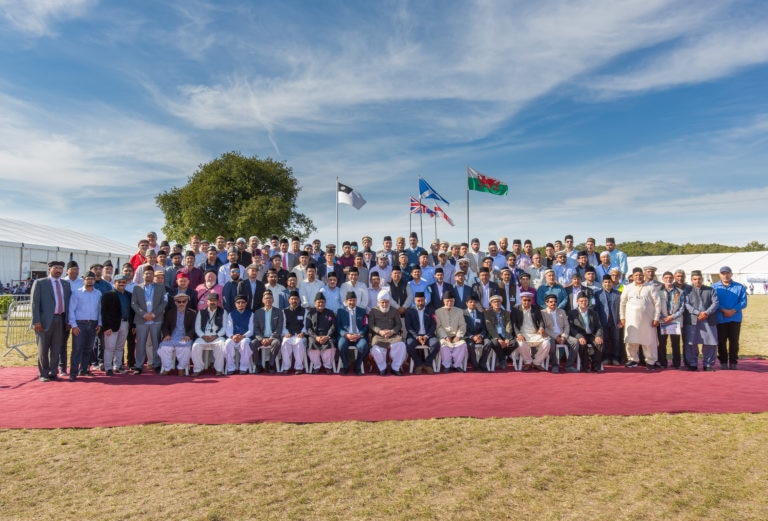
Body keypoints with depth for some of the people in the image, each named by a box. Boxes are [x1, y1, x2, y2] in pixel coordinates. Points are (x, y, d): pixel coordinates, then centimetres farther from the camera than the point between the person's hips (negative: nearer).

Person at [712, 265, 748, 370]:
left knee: (734, 341, 5)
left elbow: (743, 302, -2)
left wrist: (733, 310, -15)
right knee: (721, 342, 3)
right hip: (720, 319, -1)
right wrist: (724, 310, -17)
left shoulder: (740, 287, 5)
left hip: (735, 319, 1)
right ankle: (723, 362, 13)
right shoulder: (714, 287, 3)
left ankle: (733, 362, 14)